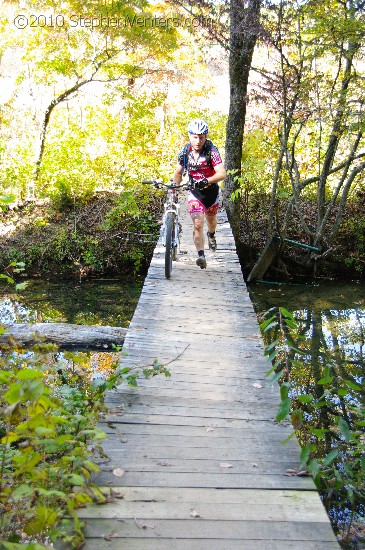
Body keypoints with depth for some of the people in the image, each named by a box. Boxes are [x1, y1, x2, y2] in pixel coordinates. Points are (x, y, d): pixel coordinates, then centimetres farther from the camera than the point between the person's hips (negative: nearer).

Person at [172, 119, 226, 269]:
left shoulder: (211, 151, -22)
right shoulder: (184, 152, -11)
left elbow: (222, 173, -34)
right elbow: (178, 173, 6)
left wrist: (206, 181, -48)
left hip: (211, 190, 0)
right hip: (194, 191, 0)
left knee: (211, 219, 23)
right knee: (198, 224, -17)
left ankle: (211, 235, 57)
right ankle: (201, 255, -18)